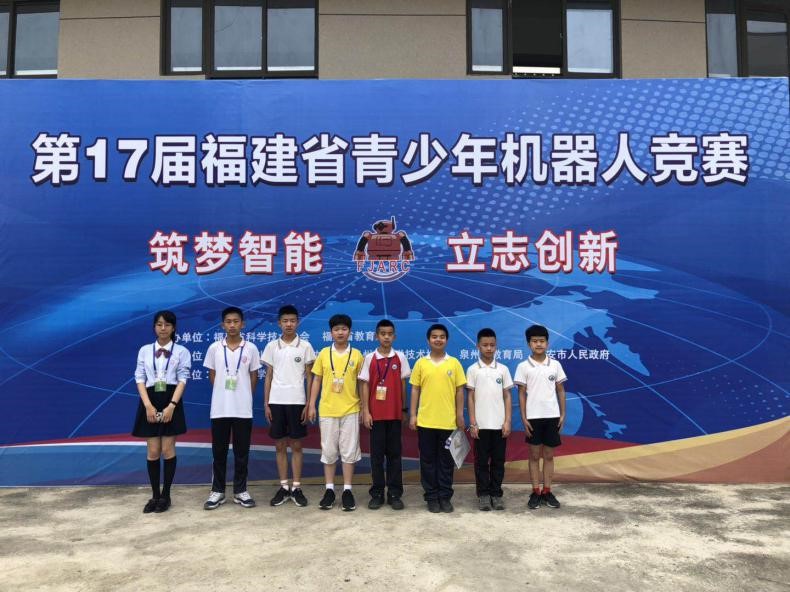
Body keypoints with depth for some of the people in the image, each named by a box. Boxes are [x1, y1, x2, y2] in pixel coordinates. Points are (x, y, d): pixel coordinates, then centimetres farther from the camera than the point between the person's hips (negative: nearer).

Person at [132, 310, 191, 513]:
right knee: (153, 452, 4)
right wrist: (148, 405, -11)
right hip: (150, 401, 2)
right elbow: (140, 378, 2)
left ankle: (165, 495, 12)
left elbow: (182, 380, -4)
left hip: (171, 401, -2)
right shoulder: (144, 350, 8)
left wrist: (171, 405, -16)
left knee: (167, 450, 0)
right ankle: (155, 495, 15)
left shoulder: (181, 351, 2)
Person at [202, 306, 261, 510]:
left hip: (243, 409, 0)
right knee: (219, 452, 7)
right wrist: (223, 395, 5)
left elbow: (253, 377, 7)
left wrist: (244, 397, 6)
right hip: (219, 409, 0)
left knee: (242, 452, 7)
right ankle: (218, 491, 18)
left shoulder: (251, 349, 0)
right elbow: (212, 376, 8)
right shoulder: (214, 348, 1)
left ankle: (240, 491, 17)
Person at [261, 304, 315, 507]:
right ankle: (283, 487, 16)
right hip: (276, 401, 2)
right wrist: (266, 404, 3)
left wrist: (308, 404, -4)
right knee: (280, 445, 7)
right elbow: (268, 377, 8)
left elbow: (309, 377, 2)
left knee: (296, 445, 4)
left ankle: (296, 488, 12)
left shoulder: (305, 346, 0)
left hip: (297, 401, -2)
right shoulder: (271, 346, 5)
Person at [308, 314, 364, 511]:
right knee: (328, 450, 7)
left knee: (349, 450, 3)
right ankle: (329, 489, 17)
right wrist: (311, 405, 1)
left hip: (350, 410, -1)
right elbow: (317, 380, 6)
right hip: (327, 410, 1)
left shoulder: (357, 355, 1)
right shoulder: (324, 354, 3)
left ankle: (347, 490, 12)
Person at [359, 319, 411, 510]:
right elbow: (365, 385, 0)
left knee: (394, 454, 6)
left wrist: (404, 409, 6)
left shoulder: (400, 357, 2)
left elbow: (403, 385, 7)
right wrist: (365, 411, -5)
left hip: (395, 414, 1)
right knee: (377, 454, 4)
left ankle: (395, 494, 13)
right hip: (376, 414, -1)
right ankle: (377, 494, 13)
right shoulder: (369, 358, 0)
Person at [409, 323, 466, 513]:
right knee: (428, 460, 7)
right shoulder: (421, 363, 3)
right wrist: (412, 415, 0)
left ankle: (445, 496, 18)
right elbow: (415, 390, 5)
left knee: (446, 460, 7)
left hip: (448, 421, 0)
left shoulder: (454, 363, 2)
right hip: (425, 421, 0)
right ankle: (431, 497, 18)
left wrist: (460, 415, -1)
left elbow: (459, 391, 4)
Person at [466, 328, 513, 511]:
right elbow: (471, 397, 0)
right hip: (481, 425, -1)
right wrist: (472, 423, -6)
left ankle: (496, 494, 18)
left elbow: (507, 397, 5)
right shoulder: (473, 370, 0)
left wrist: (507, 422, -2)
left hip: (499, 424, 1)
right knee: (481, 461, 5)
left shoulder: (503, 369, 4)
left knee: (498, 461, 7)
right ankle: (483, 494, 15)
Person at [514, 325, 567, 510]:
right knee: (534, 455, 6)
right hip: (533, 417, -2)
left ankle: (547, 492, 17)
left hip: (552, 416, 2)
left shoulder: (555, 365, 3)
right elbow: (522, 394, -2)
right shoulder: (523, 366, -3)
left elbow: (561, 390, 8)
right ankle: (535, 492, 14)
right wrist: (523, 418, -7)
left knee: (549, 455, 8)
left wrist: (563, 414, 2)